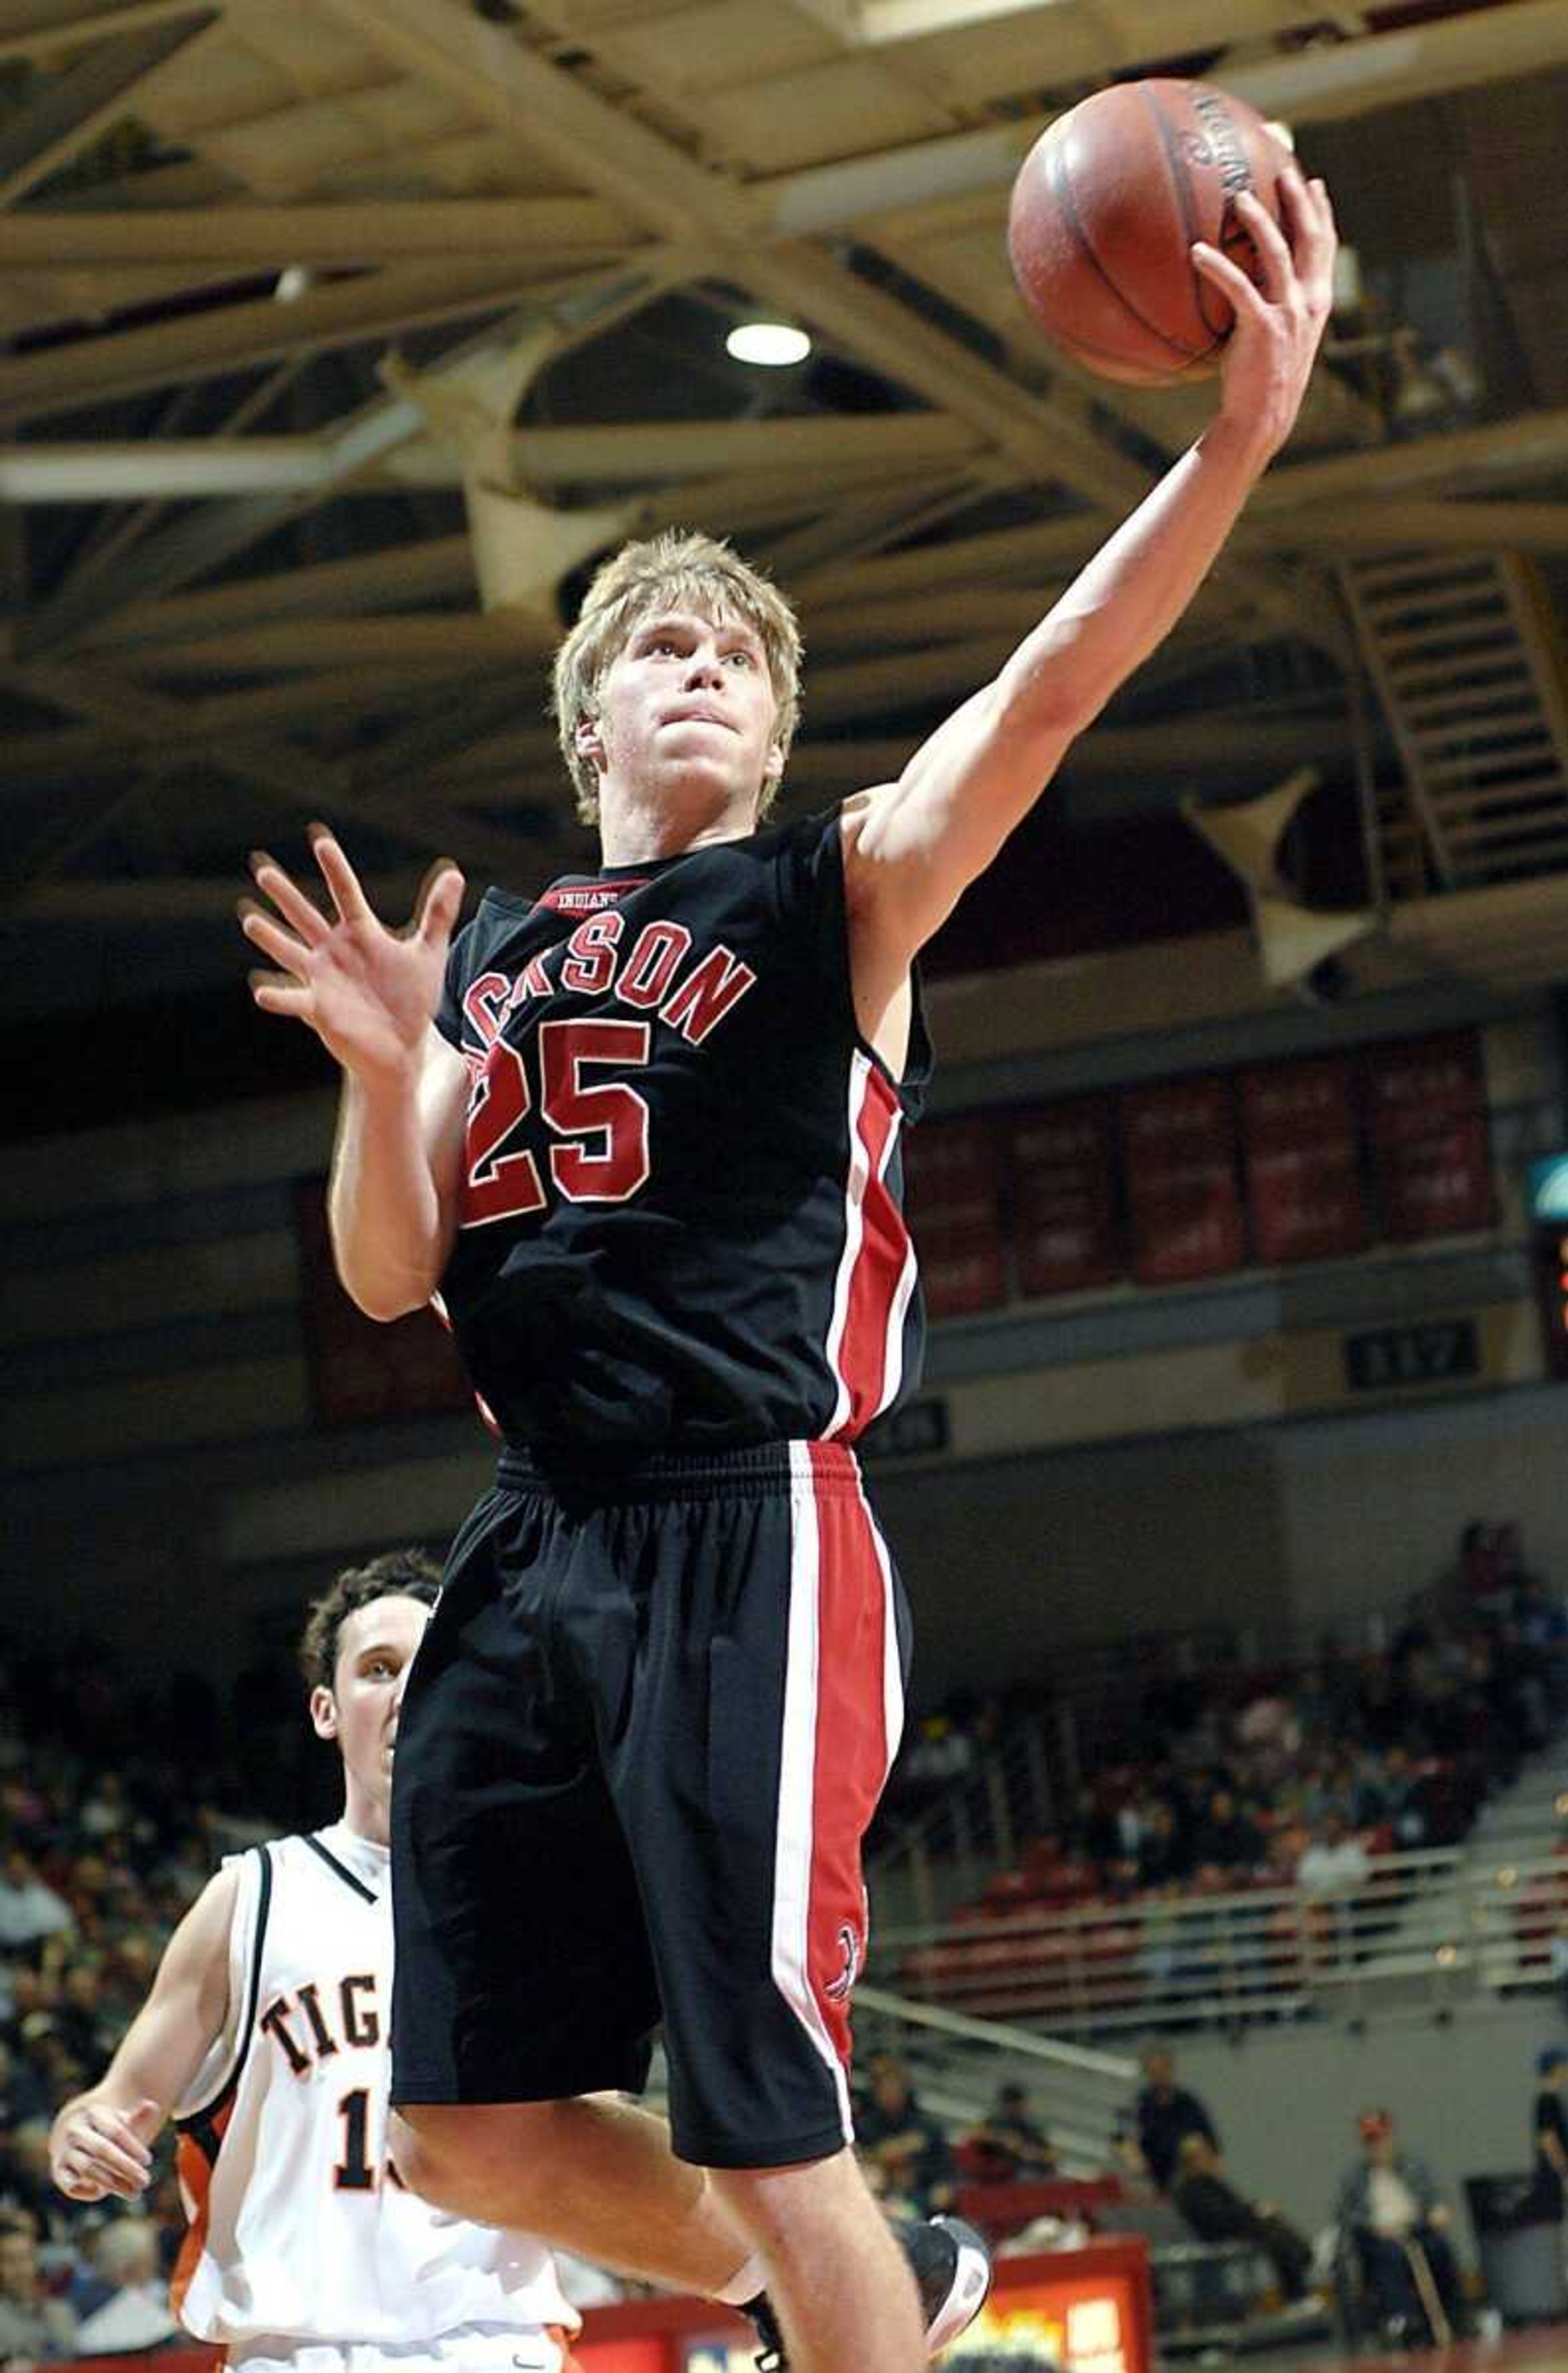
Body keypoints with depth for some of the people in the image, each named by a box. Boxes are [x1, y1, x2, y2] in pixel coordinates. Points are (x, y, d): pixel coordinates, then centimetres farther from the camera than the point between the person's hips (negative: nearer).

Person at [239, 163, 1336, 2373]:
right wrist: (383, 1072, -6)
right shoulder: (488, 954, 18)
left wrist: (1242, 435, -27)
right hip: (529, 1560, 6)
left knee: (770, 2132, -8)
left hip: (748, 1546, -6)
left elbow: (1056, 679, -12)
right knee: (471, 2130, 8)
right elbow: (390, 1280, 14)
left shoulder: (842, 891, 4)